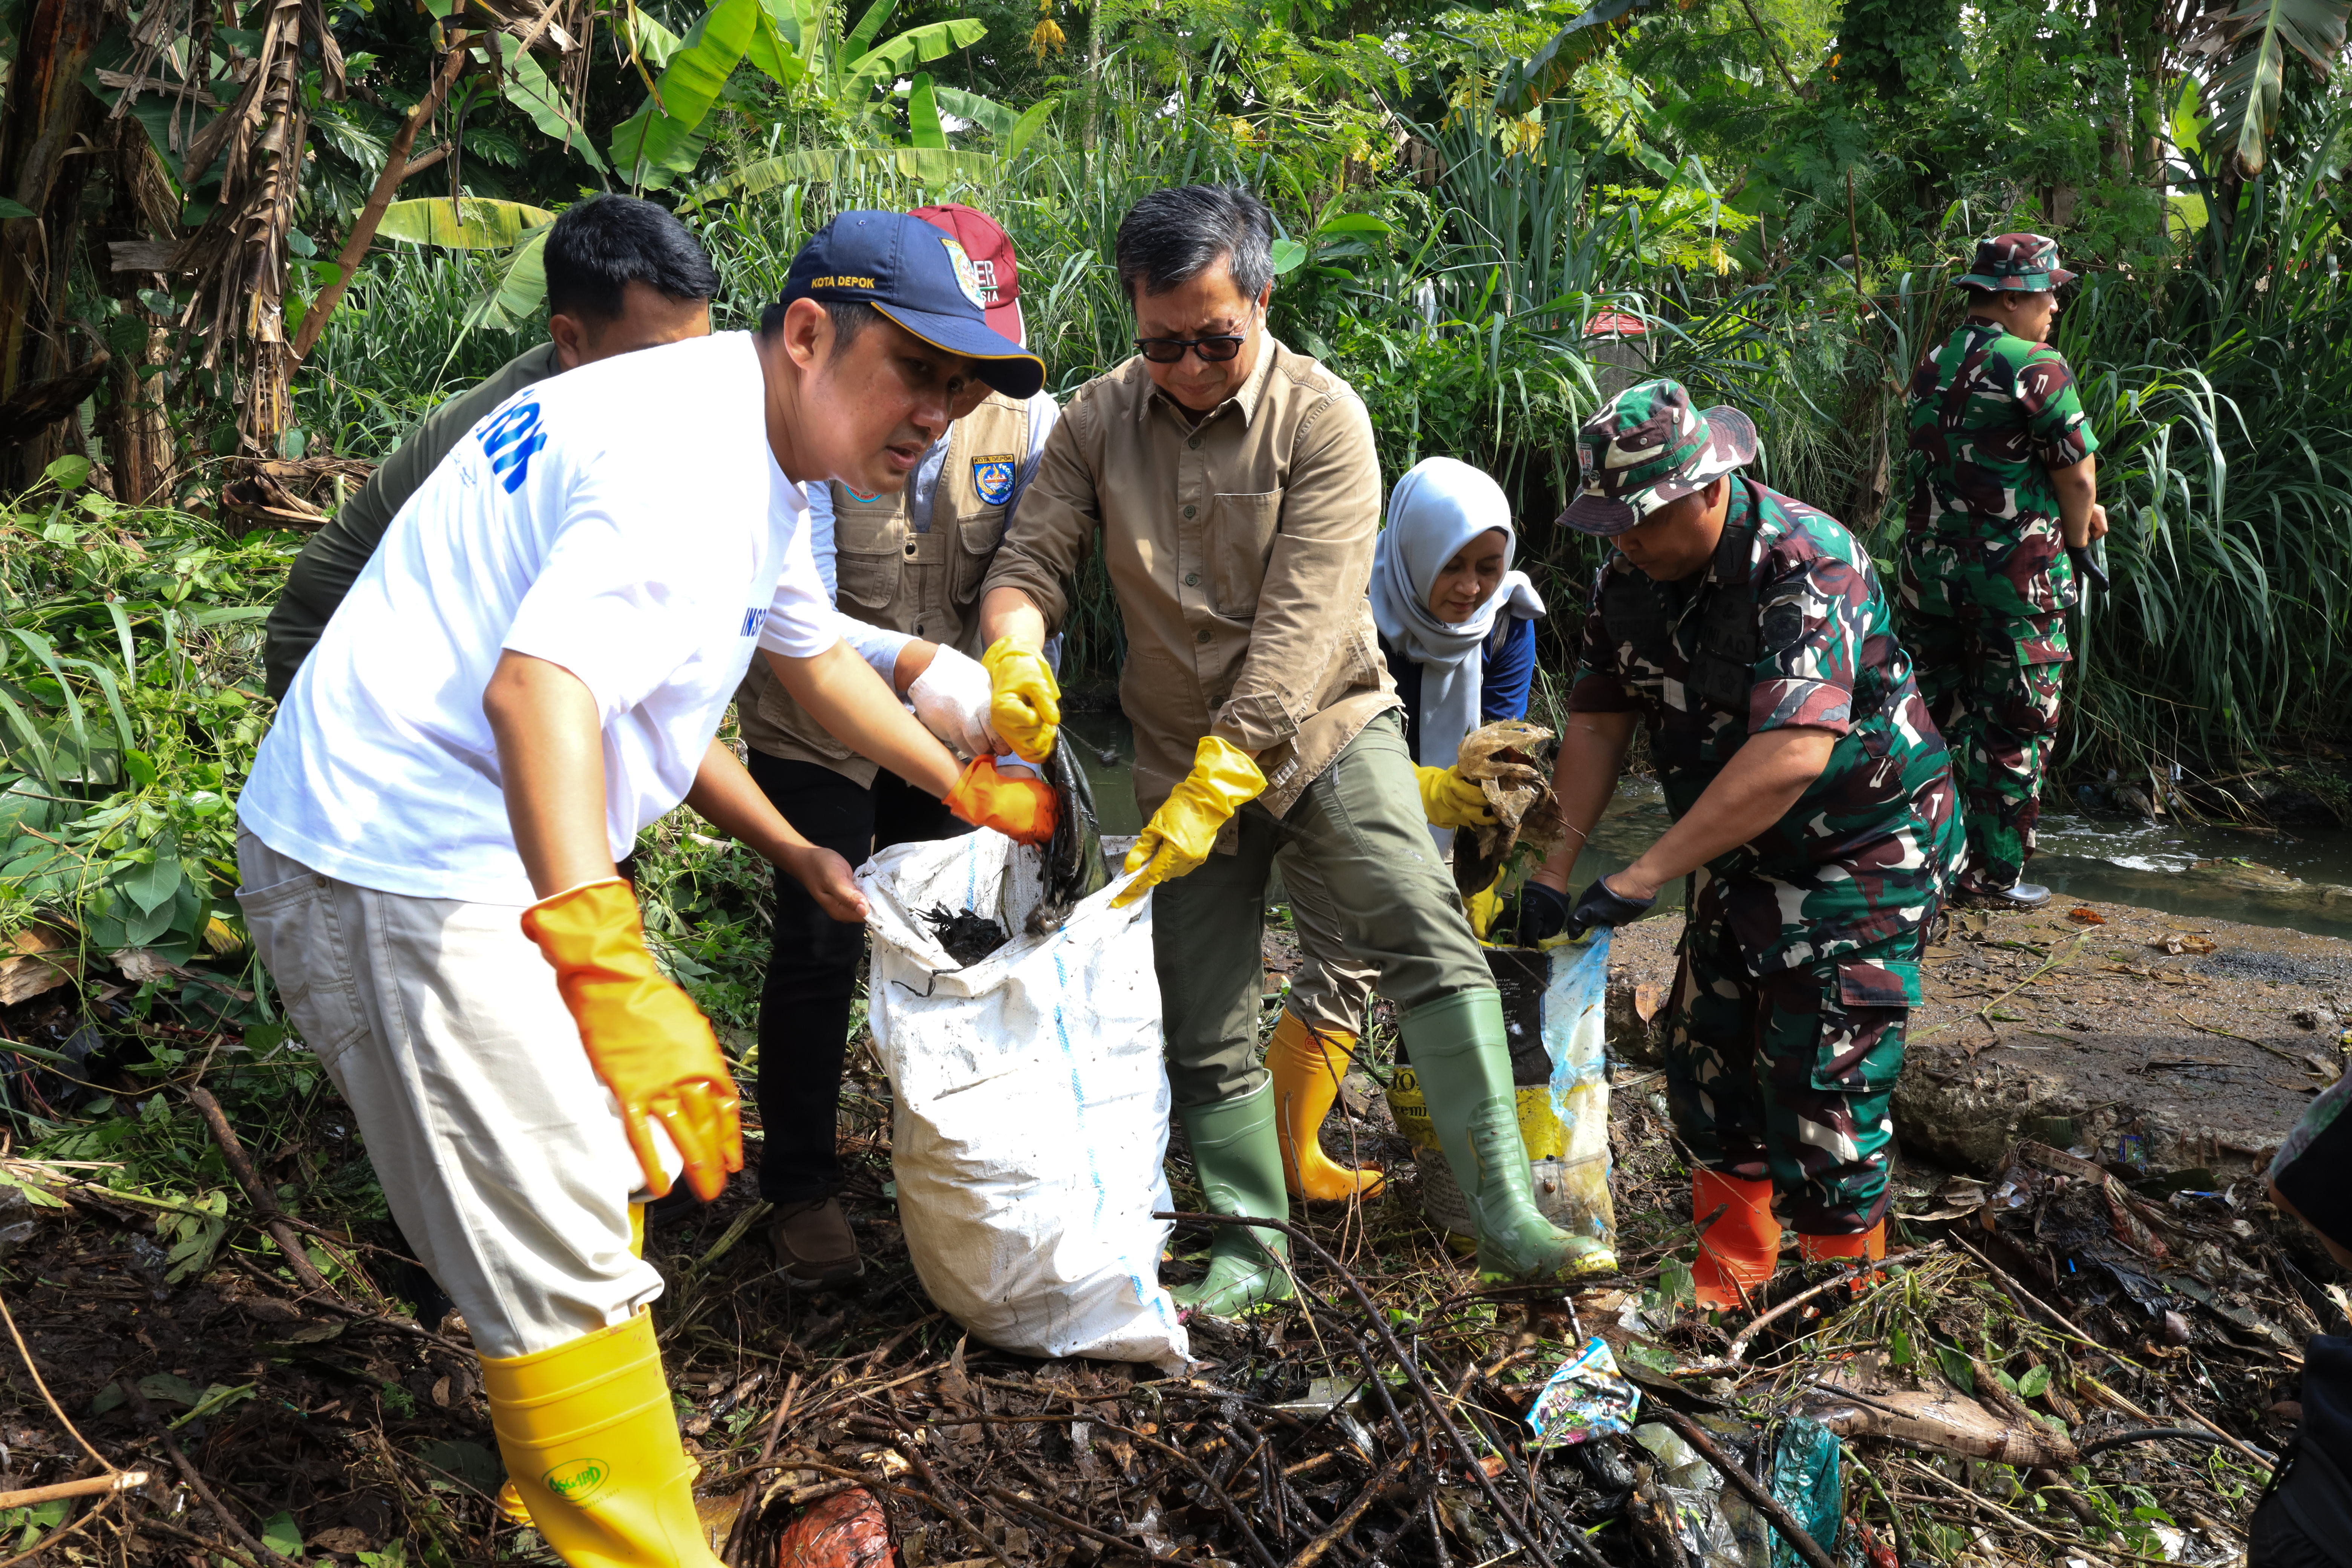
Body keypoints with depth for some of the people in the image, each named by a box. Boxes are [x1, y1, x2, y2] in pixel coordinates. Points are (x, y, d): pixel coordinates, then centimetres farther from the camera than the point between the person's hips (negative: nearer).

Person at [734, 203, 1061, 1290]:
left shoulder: (1026, 417, -12)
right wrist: (912, 662, -46)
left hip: (951, 726, 3)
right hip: (816, 727, -3)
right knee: (818, 948, -3)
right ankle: (801, 1192, 15)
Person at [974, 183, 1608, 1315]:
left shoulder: (1321, 417, -14)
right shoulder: (1098, 420, -2)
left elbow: (1301, 628, -21)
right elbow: (1029, 561, -3)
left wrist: (1217, 787, -28)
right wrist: (1015, 656, -28)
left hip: (1326, 728, -3)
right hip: (1182, 754, 3)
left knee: (1428, 938, -22)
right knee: (1202, 1027, 6)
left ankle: (1505, 1211, -17)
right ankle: (1251, 1249, 21)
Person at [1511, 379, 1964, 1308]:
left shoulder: (1806, 568, -28)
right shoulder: (1629, 576, -3)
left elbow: (1792, 755, -38)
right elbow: (1597, 723, 0)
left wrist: (1644, 877, -40)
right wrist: (1553, 871, -9)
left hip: (1863, 852, -7)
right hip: (1741, 857, 8)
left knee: (1820, 1089, -8)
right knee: (1707, 1061, 10)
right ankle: (1727, 1285, 27)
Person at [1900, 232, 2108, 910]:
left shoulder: (1932, 366, 9)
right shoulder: (2038, 368, -14)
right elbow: (2078, 474, -12)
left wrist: (2074, 512, 13)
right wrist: (2077, 539, 7)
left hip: (1931, 567, 7)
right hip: (2015, 574, -6)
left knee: (1941, 716, 15)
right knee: (2014, 727, 5)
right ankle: (1995, 874, 10)